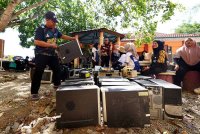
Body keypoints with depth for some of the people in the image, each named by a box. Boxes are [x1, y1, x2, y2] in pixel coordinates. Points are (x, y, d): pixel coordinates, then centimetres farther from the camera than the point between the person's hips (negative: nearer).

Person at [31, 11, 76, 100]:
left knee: (57, 69, 16)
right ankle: (34, 92, 4)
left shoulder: (55, 29, 8)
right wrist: (51, 45, -26)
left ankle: (57, 84, 39)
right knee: (38, 73, -6)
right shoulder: (41, 29, -15)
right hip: (41, 54, -7)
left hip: (52, 54, 8)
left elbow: (62, 36, 23)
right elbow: (36, 42, -24)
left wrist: (73, 38, 14)